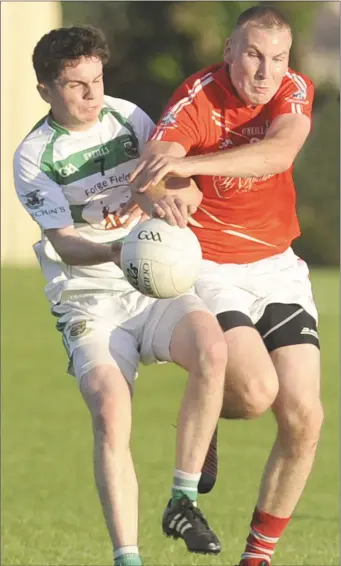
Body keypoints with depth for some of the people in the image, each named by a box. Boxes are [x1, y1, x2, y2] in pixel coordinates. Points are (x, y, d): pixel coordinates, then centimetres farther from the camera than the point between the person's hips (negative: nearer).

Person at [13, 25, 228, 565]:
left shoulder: (127, 117, 7)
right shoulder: (34, 156, -4)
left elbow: (185, 190, 8)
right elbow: (64, 245, -12)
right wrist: (115, 252, -34)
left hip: (158, 285, 3)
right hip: (90, 300, -3)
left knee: (211, 348, -29)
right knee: (110, 414, -26)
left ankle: (183, 502, -17)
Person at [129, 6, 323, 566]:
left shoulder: (294, 91, -7)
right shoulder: (196, 100, -16)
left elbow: (279, 152, -29)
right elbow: (151, 169, -30)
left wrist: (188, 164, -44)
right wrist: (156, 196, -57)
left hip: (277, 267, 4)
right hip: (208, 271, -4)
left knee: (304, 419, -6)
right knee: (256, 391, -26)